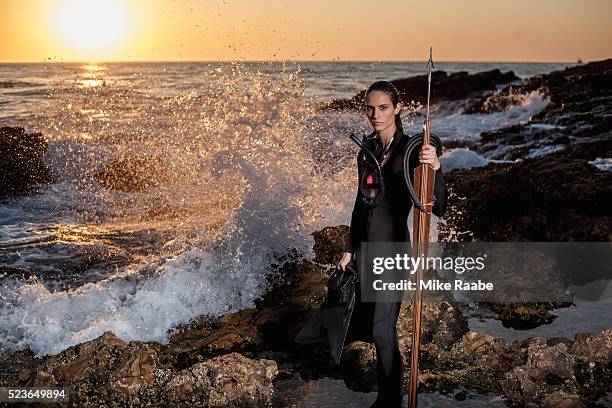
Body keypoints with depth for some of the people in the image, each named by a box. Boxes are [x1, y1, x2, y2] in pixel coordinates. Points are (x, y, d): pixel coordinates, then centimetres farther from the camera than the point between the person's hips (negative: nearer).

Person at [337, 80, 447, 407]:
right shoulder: (368, 147, 7)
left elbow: (438, 208, -22)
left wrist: (435, 168, -40)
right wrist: (349, 248, 17)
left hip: (392, 249, -7)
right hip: (365, 246, 7)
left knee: (382, 330, -3)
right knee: (361, 324, 17)